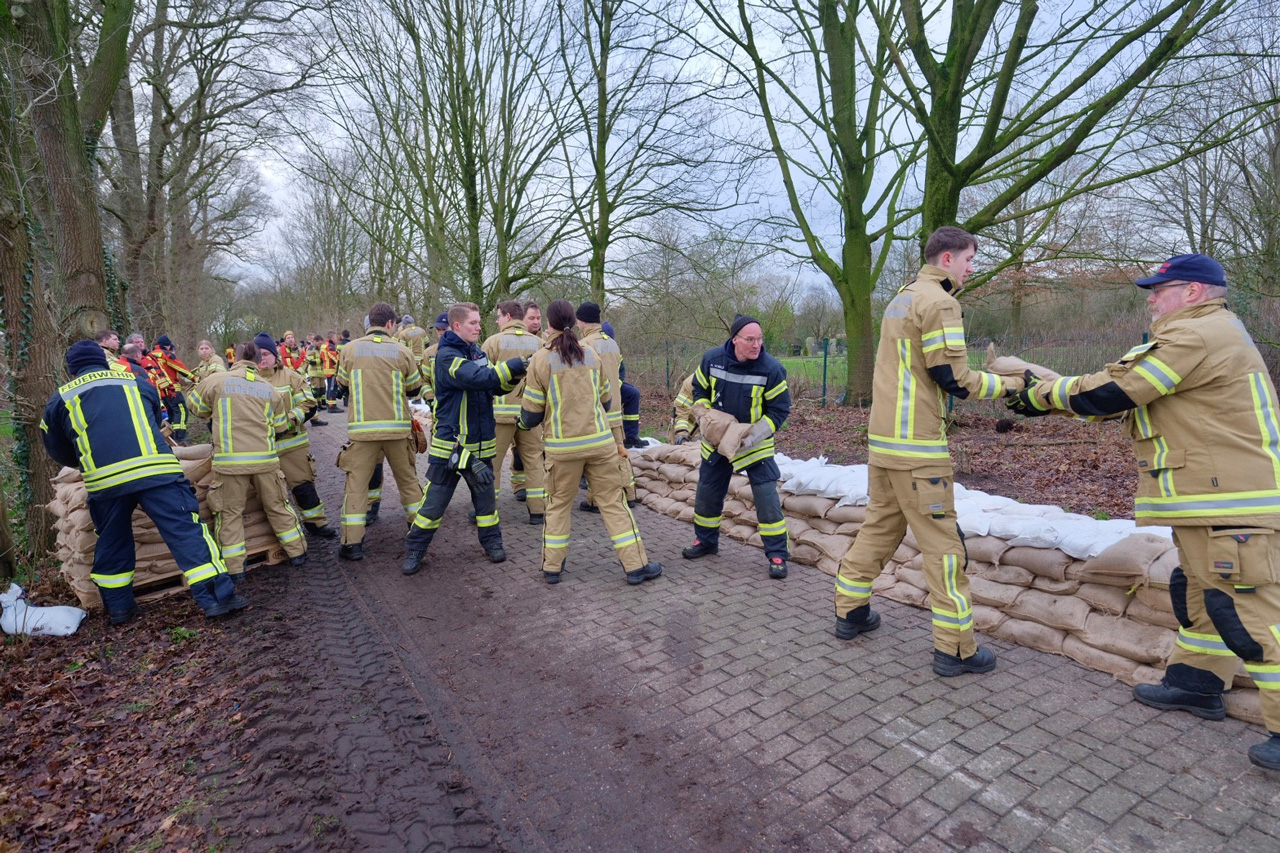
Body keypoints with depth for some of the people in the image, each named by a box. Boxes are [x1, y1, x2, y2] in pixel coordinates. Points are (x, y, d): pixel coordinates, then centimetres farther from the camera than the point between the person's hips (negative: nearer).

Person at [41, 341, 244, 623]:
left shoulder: (61, 398, 18)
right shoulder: (137, 383, 21)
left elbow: (59, 451, 26)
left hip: (103, 480, 2)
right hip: (155, 469, -1)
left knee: (112, 542, 20)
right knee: (187, 531, -3)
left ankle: (119, 607, 29)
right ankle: (218, 597, -8)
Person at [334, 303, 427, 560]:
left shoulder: (350, 350, -1)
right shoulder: (401, 351, -3)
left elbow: (343, 384, 13)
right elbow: (415, 387, 6)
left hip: (362, 428, 0)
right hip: (398, 428, 1)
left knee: (356, 483, 6)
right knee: (408, 479, 16)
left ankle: (352, 543, 5)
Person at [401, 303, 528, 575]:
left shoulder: (476, 352, 10)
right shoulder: (447, 355, -14)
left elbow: (497, 386, 7)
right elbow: (478, 378, -30)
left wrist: (515, 373, -12)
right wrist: (515, 366, -28)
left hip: (480, 442, 7)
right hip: (451, 443, -6)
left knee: (486, 495, 14)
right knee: (435, 501, 3)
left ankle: (492, 541, 29)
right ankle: (415, 550, 18)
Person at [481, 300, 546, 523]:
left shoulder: (494, 341, -4)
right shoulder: (537, 343, 4)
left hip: (501, 410, -2)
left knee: (492, 460, 9)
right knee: (533, 459, 11)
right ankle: (537, 510, 14)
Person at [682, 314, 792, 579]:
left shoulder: (772, 368, -20)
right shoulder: (712, 359, -11)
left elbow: (779, 410, -13)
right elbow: (699, 390, 6)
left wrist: (753, 436, -22)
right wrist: (703, 414, -11)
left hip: (756, 445, -3)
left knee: (767, 497, -8)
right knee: (707, 493, 13)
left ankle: (777, 554, 6)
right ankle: (706, 540, 36)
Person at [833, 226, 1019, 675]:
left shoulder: (902, 298, 18)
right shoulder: (938, 301, -11)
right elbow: (954, 380, -14)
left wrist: (988, 379, 14)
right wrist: (1009, 384, 0)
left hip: (883, 437, 9)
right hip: (916, 446, -9)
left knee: (880, 526, 18)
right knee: (943, 543, -1)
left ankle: (850, 612, 28)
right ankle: (955, 649, 8)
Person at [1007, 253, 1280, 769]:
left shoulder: (1198, 336, -17)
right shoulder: (1204, 336, 19)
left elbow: (1111, 393, -18)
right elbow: (1127, 389, 16)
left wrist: (1044, 395, -5)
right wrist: (1048, 394, 8)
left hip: (1232, 504, -11)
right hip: (1211, 497, 11)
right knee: (1198, 593, 19)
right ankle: (1196, 683, 32)